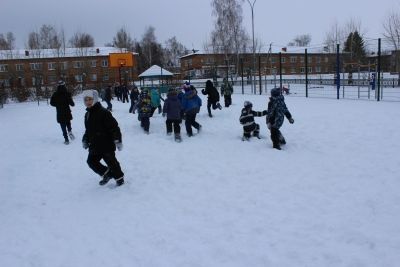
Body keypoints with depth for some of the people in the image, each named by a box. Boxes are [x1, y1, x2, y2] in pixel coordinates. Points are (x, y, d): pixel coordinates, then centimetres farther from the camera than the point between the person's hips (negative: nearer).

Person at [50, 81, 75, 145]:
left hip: (60, 113, 0)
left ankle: (66, 139, 7)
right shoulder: (67, 94, -13)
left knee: (63, 126, 9)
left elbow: (52, 103, 2)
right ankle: (69, 131, -1)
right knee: (68, 123, 25)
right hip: (67, 112, 0)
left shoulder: (55, 94, -7)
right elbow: (72, 104, -13)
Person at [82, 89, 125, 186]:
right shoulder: (87, 114, 10)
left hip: (106, 144, -8)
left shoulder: (103, 112, -17)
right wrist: (85, 139, 17)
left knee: (111, 161, 3)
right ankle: (106, 174, 26)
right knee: (91, 161, 9)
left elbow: (114, 127, -20)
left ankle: (119, 177, 24)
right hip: (94, 145, 8)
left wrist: (117, 140, -22)